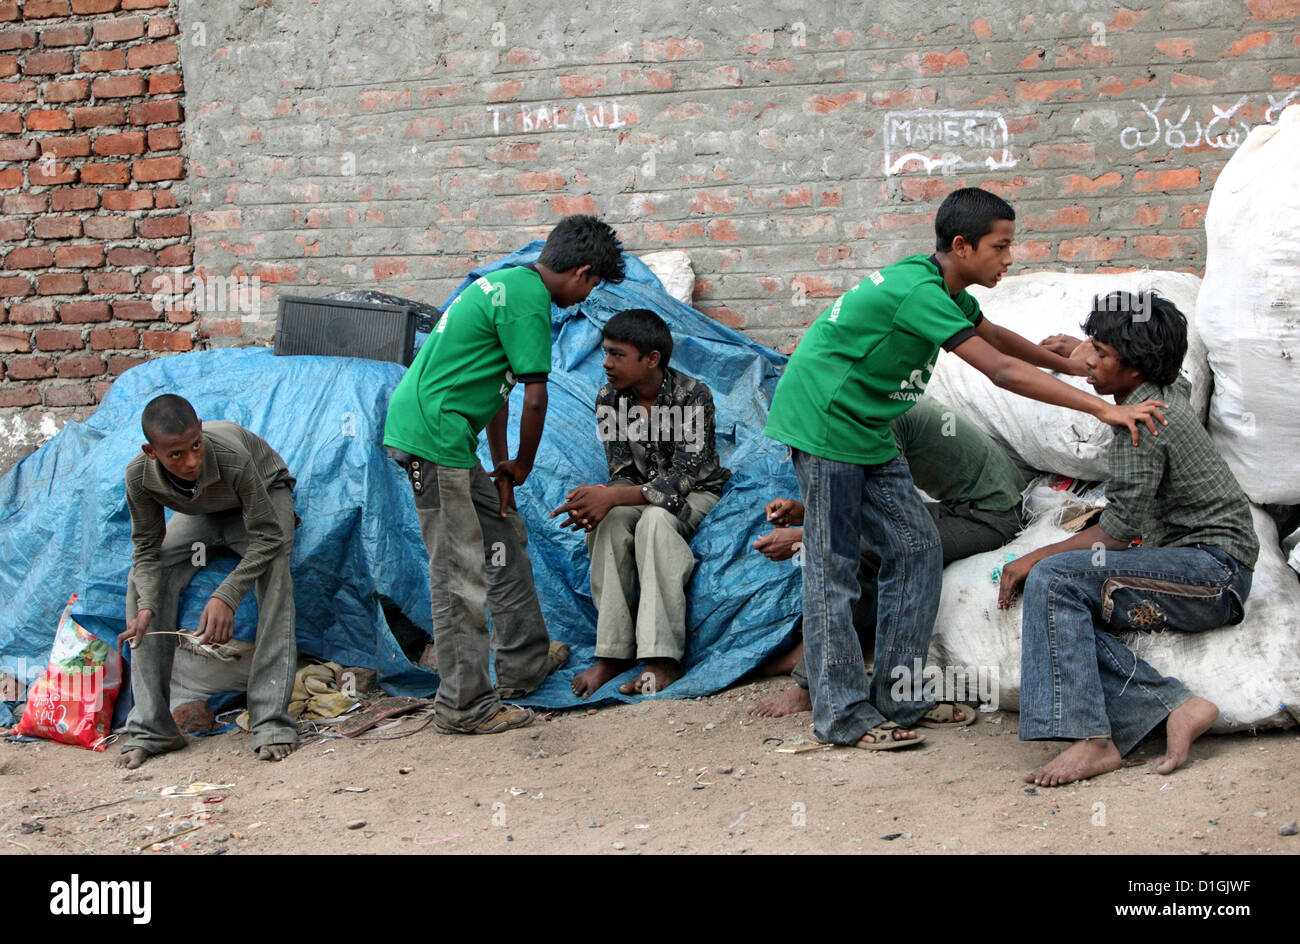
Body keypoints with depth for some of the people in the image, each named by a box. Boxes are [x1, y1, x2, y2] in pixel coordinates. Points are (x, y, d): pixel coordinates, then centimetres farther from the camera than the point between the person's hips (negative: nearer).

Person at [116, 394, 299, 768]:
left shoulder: (231, 457, -44)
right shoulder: (139, 476, -31)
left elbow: (268, 536, -35)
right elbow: (147, 550, -17)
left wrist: (227, 596, -44)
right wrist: (147, 607, -35)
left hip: (264, 495, -4)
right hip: (201, 510, 4)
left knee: (273, 572, -33)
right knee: (143, 581, -14)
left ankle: (272, 724, -30)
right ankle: (150, 729, -8)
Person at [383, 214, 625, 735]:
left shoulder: (509, 282, 18)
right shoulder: (528, 300, -14)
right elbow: (534, 399, -13)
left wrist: (502, 467, 18)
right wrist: (522, 466, 4)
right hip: (435, 435, -11)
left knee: (503, 537, 18)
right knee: (460, 573, -5)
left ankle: (522, 663, 29)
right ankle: (464, 704, 3)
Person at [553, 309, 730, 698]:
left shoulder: (693, 396, -22)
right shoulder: (610, 399, -6)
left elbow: (681, 480, -29)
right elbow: (623, 473, -7)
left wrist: (611, 496, -40)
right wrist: (597, 499, -32)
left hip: (697, 495, -4)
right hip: (643, 495, 4)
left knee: (654, 519, -37)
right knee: (609, 523, -30)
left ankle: (663, 660, -41)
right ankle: (613, 653, -29)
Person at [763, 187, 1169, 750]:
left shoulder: (944, 289, 6)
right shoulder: (917, 292, -25)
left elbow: (995, 335, 27)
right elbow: (1002, 371, -29)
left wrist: (1070, 366, 35)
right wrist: (1103, 409, -29)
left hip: (868, 431, 10)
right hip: (824, 424, -10)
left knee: (915, 549, 6)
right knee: (833, 569, -4)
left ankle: (897, 698, 12)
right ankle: (844, 715, 2)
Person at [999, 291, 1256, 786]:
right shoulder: (1168, 391, 12)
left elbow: (1119, 533, -18)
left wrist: (1032, 560, -10)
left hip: (1214, 569, -10)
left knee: (1052, 579, -24)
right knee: (1061, 613, -7)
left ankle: (1090, 739, -29)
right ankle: (1173, 707, -18)